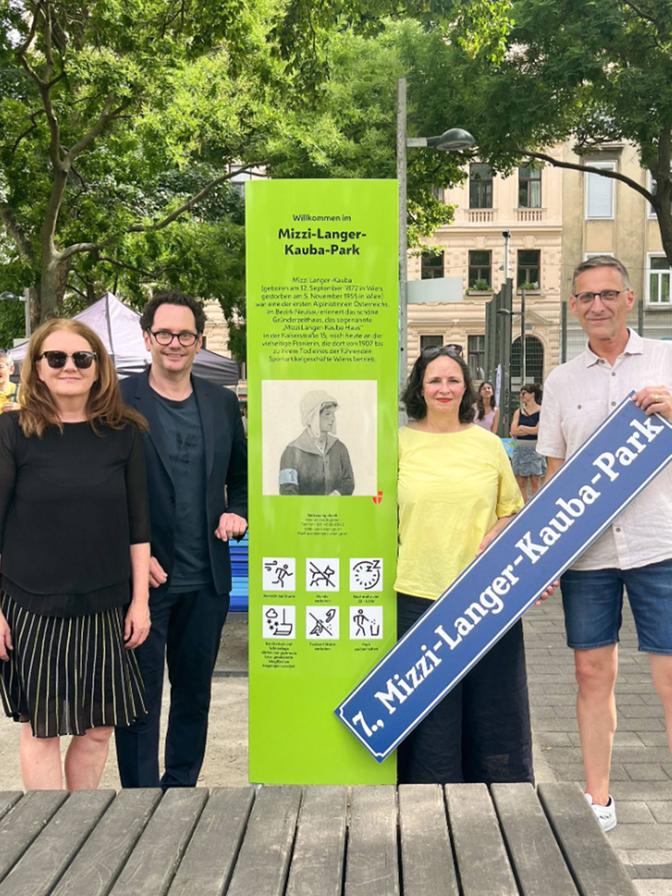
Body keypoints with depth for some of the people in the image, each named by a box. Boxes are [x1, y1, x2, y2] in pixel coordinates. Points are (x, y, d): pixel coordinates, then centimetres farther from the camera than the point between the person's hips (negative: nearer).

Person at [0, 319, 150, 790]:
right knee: (41, 729, 7)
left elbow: (138, 525, 5)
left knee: (98, 729, 10)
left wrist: (140, 600, 4)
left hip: (105, 610, 2)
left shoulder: (124, 433, 2)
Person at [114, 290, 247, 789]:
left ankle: (182, 791, 33)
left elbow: (242, 475, 18)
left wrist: (237, 512, -1)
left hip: (206, 580, 5)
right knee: (141, 696, 5)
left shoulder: (222, 403, 7)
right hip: (142, 576, -4)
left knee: (194, 693, 16)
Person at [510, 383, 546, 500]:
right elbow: (513, 431, -1)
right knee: (520, 483, 5)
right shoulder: (518, 412, 9)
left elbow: (538, 429, -13)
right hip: (520, 448, 4)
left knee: (535, 482, -2)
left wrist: (521, 428, -2)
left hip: (535, 448, -4)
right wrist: (531, 430, -7)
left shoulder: (541, 411, -2)